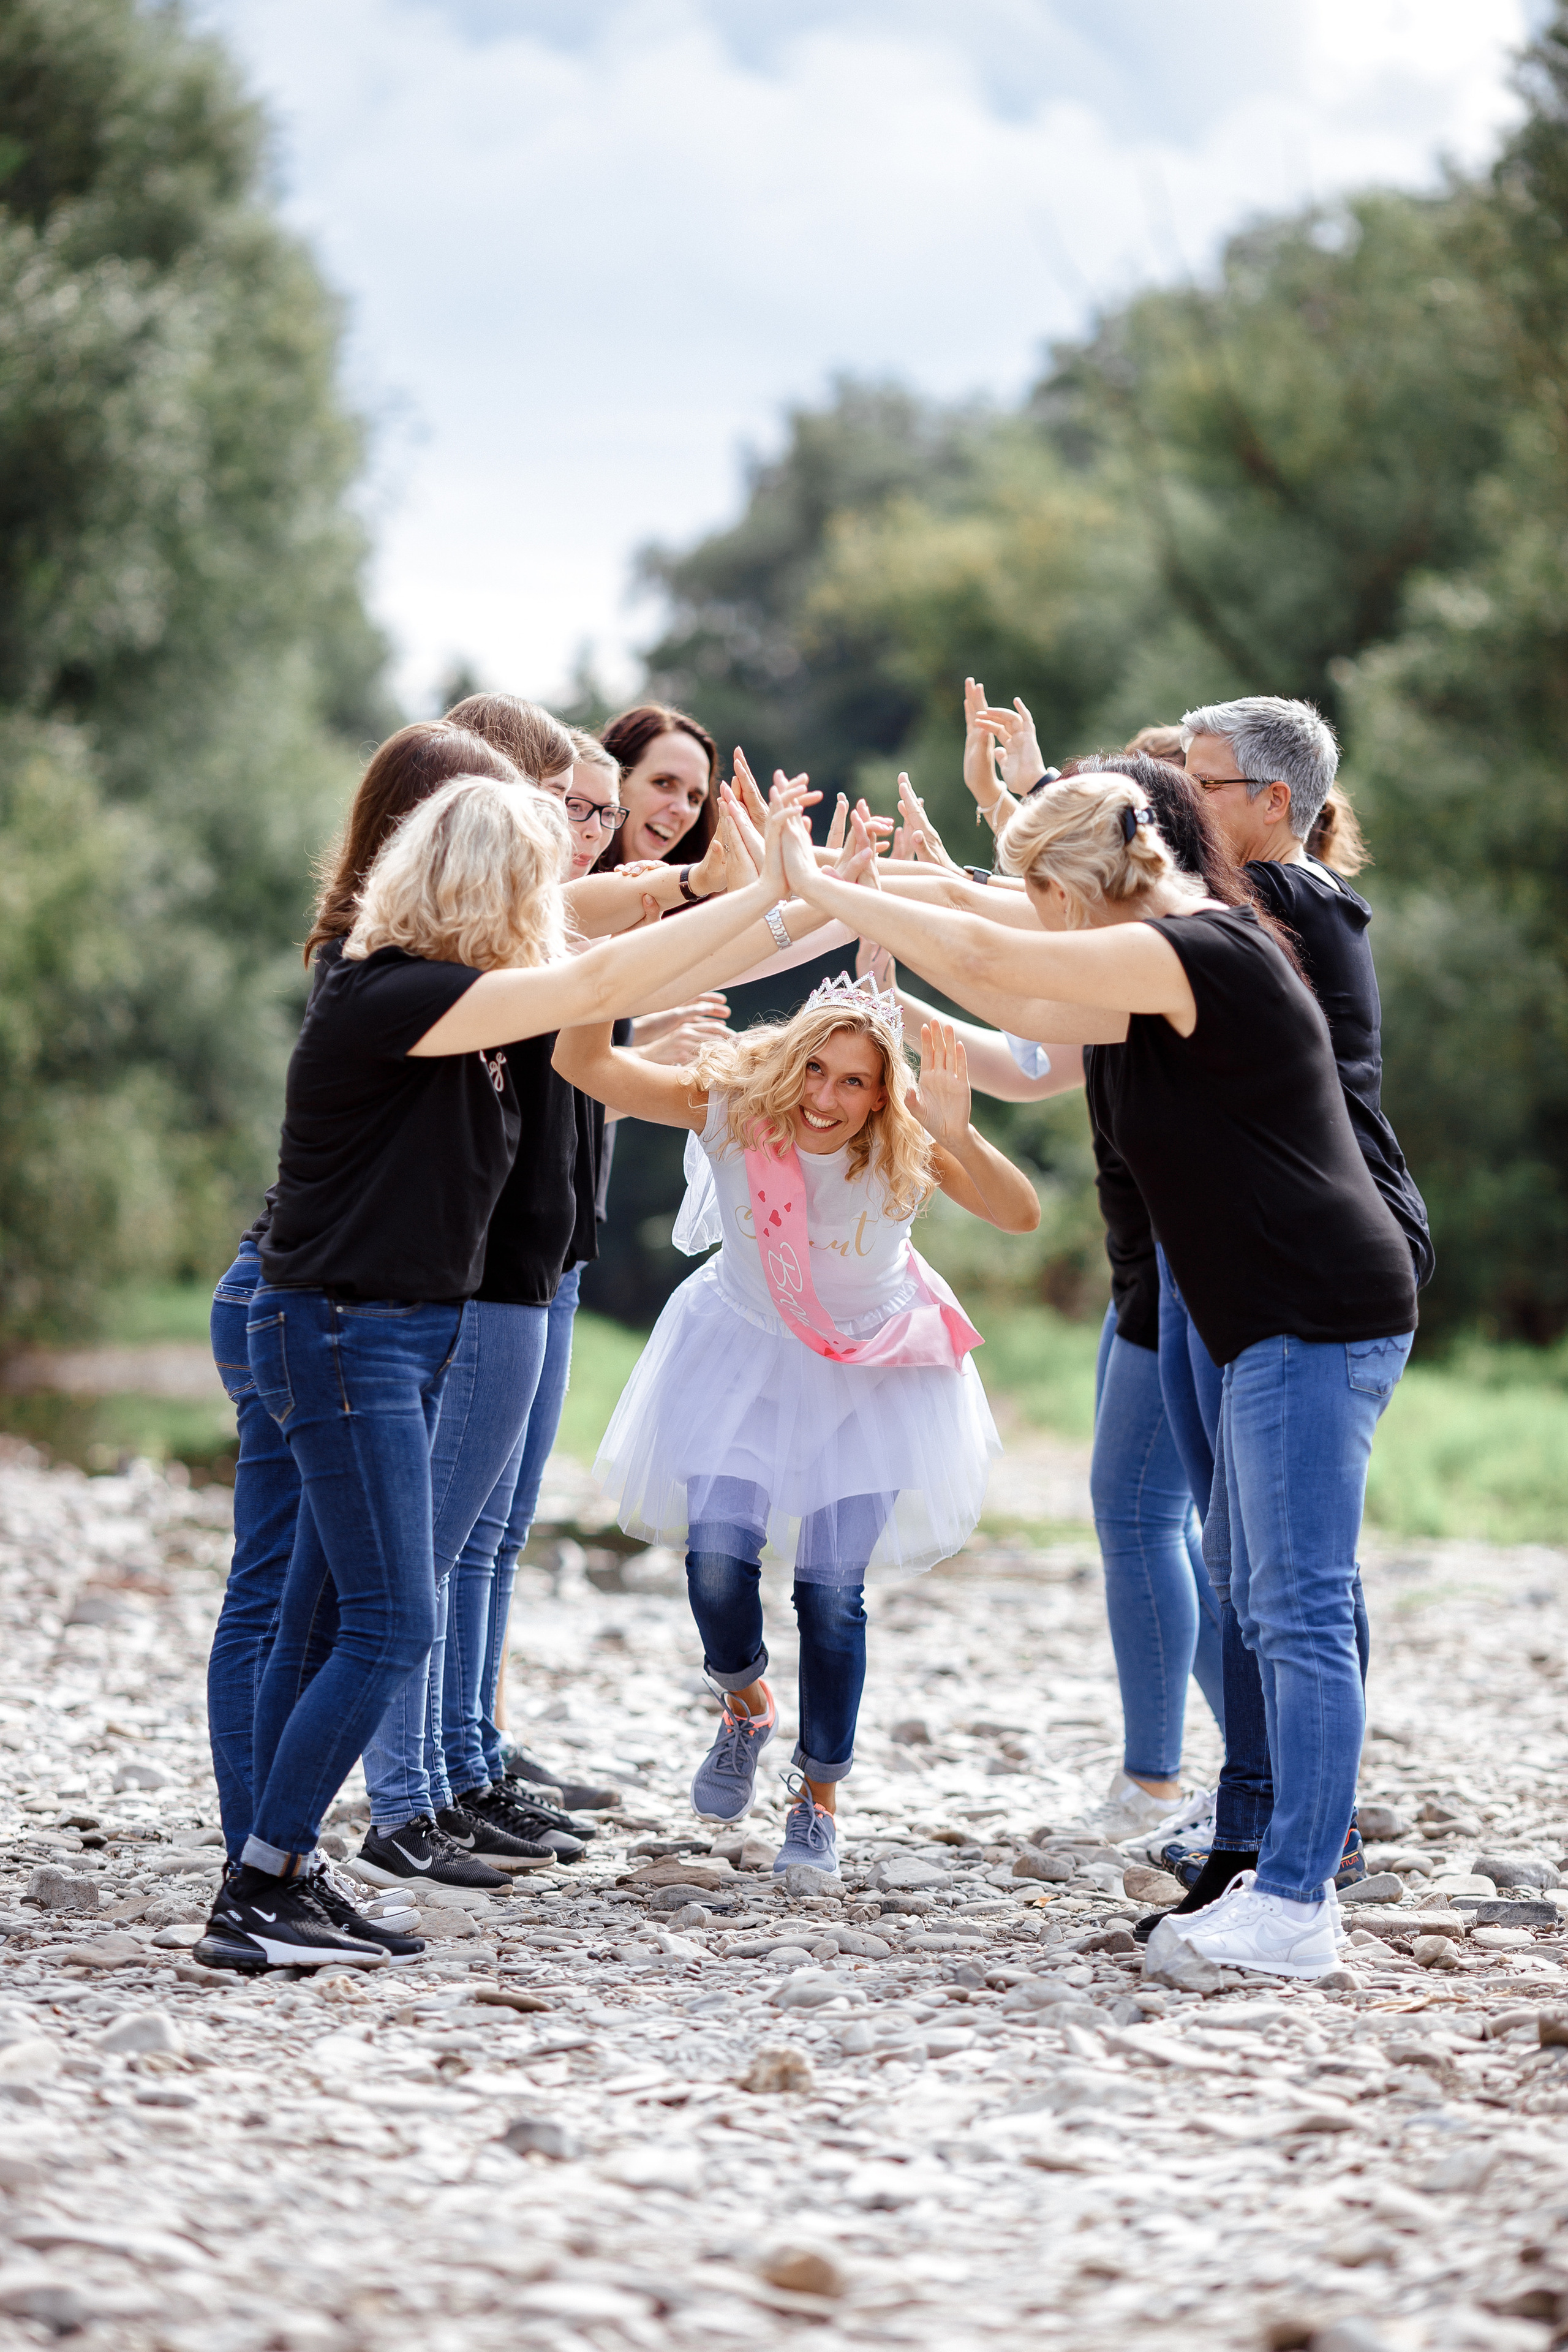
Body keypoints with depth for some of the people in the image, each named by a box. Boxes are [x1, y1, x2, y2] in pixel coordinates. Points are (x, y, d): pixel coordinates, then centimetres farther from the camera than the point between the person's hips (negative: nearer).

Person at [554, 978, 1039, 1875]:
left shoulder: (906, 1150, -26)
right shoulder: (729, 1102, -24)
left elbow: (1021, 1214, -37)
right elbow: (585, 1064, -31)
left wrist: (961, 1139, -54)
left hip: (868, 1372, -1)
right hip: (742, 1353, 1)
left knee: (832, 1591, -2)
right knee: (717, 1557, -12)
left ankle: (820, 1800, 20)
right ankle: (746, 1707, 24)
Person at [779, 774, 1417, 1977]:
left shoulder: (1201, 952, -15)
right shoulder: (1165, 987, 16)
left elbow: (986, 955, -18)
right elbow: (1015, 1001, 23)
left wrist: (826, 888, -8)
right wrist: (882, 903, 20)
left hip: (1321, 1317, -11)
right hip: (1282, 1326, 11)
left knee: (1302, 1612, -10)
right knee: (1272, 1606, 13)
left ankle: (1295, 1904, -10)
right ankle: (1294, 1872, 18)